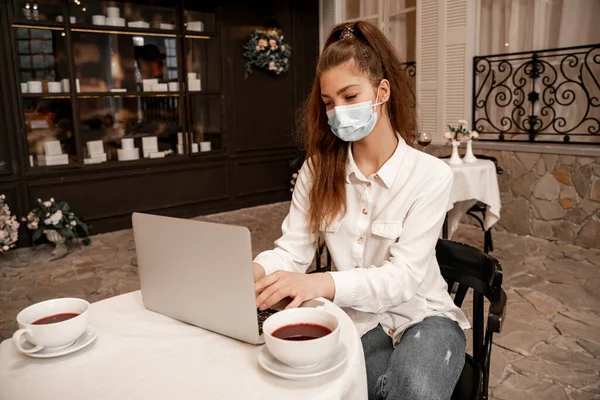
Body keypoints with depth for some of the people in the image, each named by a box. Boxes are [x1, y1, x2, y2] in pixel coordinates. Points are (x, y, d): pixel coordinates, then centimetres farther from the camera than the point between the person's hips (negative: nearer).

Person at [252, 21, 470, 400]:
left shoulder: (431, 175, -14)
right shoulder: (317, 169, -4)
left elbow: (404, 275, -23)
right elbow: (292, 252, -6)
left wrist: (322, 283, -40)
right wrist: (251, 271, -30)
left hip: (421, 316, -2)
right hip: (356, 321, 2)